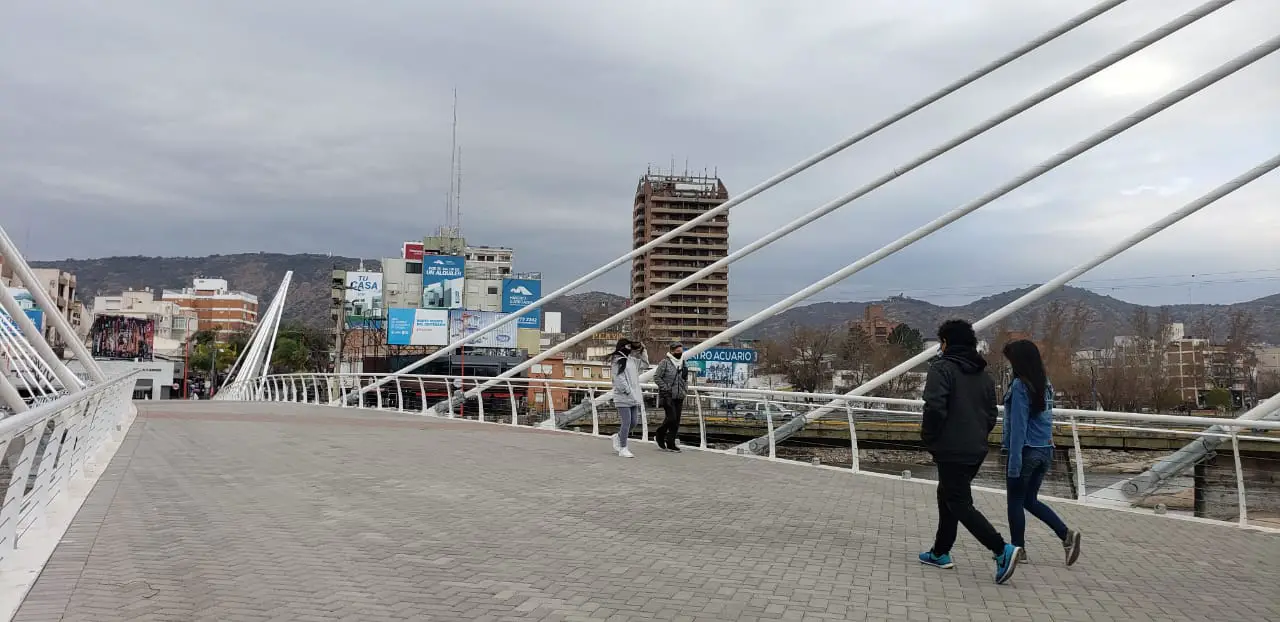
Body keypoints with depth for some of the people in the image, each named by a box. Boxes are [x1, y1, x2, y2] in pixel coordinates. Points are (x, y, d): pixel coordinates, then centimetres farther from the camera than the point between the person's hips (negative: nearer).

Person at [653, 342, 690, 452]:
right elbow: (656, 377, -9)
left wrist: (685, 389, 11)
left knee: (676, 421, 4)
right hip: (668, 396, -7)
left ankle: (670, 443, 11)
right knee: (671, 418, -14)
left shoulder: (683, 363, 14)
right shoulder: (665, 362, -7)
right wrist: (666, 388, -14)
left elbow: (686, 379, 27)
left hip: (679, 397, 7)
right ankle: (660, 434, 9)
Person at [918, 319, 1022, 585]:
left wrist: (929, 436, -8)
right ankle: (940, 552, 27)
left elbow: (935, 407, -22)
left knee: (960, 505, -4)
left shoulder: (942, 368, -12)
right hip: (976, 451, 8)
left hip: (951, 451, -8)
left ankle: (1002, 550, -16)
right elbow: (992, 414, 14)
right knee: (947, 497, 20)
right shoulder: (983, 374, 13)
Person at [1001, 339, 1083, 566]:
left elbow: (1018, 425, -18)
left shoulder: (1020, 386, -15)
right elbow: (1046, 418, 14)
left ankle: (1018, 548, 16)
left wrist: (1014, 462, -17)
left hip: (1026, 451, -8)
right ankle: (1067, 534, 6)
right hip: (1046, 451, 8)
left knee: (1015, 502, 7)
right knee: (1030, 500, 18)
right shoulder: (1045, 385, 8)